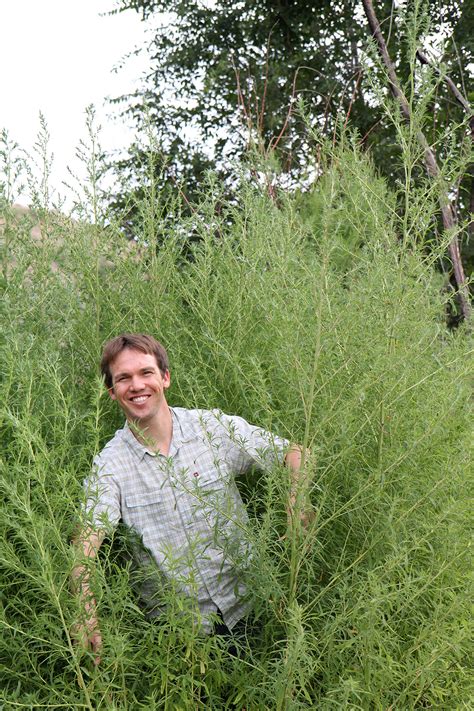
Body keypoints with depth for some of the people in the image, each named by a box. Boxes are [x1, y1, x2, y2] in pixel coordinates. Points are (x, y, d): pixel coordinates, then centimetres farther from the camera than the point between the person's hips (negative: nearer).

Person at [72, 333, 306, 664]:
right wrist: (88, 615, -35)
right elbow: (85, 544, -18)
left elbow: (294, 453, 1)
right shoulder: (109, 465, -8)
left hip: (244, 603, 1)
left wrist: (296, 503, -19)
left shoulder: (215, 427, -5)